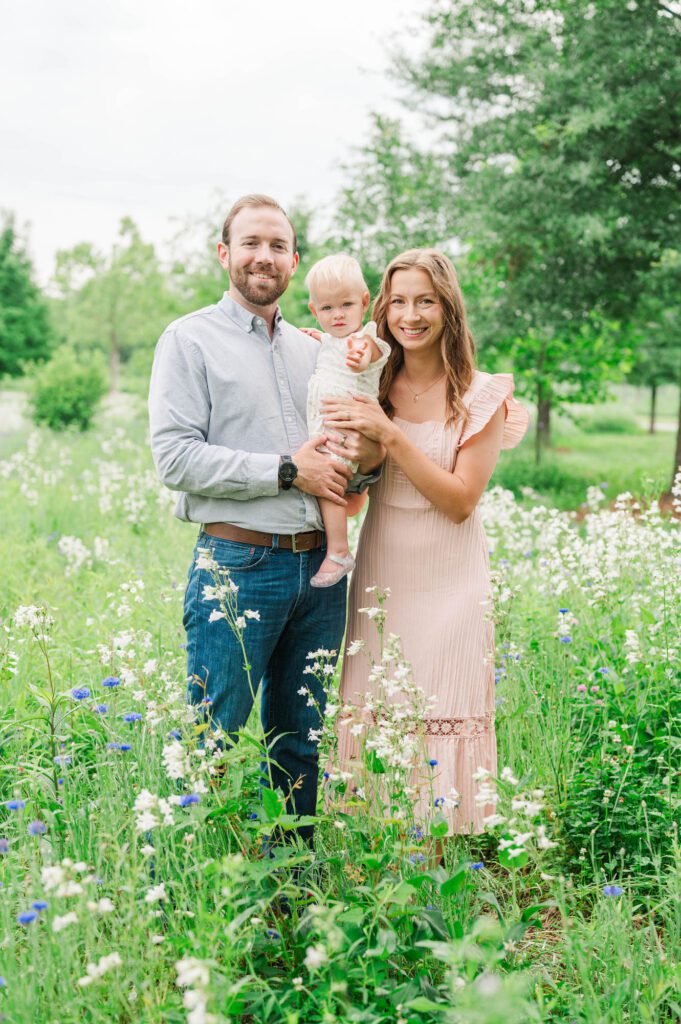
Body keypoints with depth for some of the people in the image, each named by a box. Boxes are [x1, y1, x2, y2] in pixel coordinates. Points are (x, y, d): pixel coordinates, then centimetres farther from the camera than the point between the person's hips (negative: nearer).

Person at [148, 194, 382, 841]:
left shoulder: (313, 350, 18)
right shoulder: (190, 340, 0)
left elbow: (342, 451, 22)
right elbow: (176, 457, -11)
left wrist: (365, 463, -3)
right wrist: (286, 471, -14)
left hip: (317, 565, 6)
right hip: (237, 566, -6)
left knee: (302, 741, 13)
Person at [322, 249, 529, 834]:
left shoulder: (481, 397, -4)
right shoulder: (372, 387, 5)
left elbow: (461, 501, -10)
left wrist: (390, 435, -19)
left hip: (448, 581, -3)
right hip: (379, 572, 3)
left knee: (439, 718, 0)